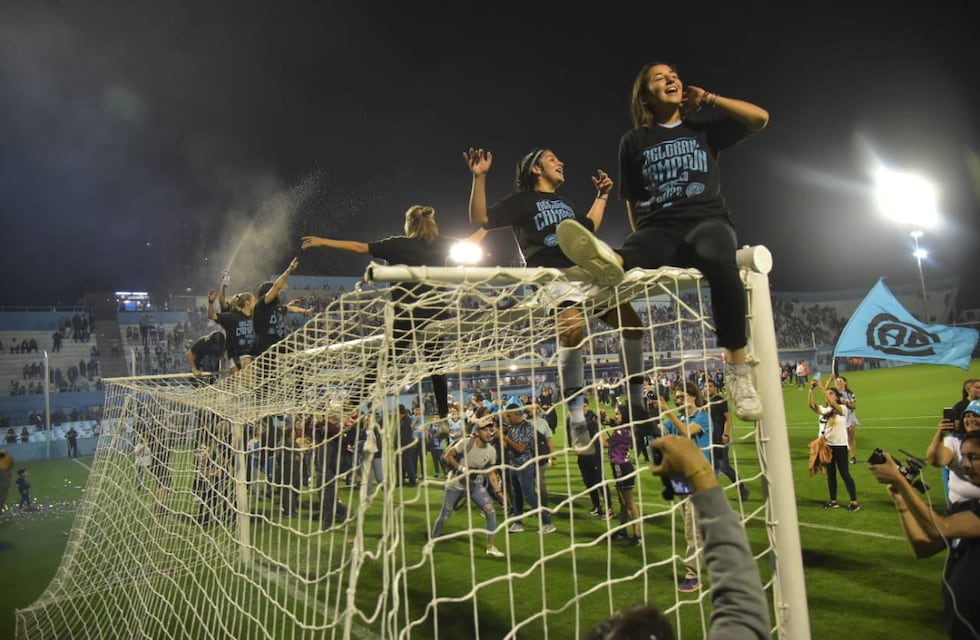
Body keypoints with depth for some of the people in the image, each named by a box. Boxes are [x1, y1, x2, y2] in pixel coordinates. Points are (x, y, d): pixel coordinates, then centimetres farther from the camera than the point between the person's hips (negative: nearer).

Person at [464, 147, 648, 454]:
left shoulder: (564, 202, 32)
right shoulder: (522, 200, 11)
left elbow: (589, 227, 46)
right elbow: (480, 218, 1)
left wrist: (602, 195, 43)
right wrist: (479, 177, -9)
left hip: (588, 271, 8)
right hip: (554, 276, -8)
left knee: (632, 325, 0)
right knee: (573, 330, -34)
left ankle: (637, 406, 16)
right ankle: (577, 422, -28)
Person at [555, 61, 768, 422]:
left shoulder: (703, 127, 20)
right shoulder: (634, 141, 18)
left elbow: (760, 118, 11)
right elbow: (633, 199, 19)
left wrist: (708, 99, 14)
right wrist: (642, 237, 9)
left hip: (707, 219, -1)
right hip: (659, 227, 1)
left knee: (718, 259, -38)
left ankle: (737, 367, -33)